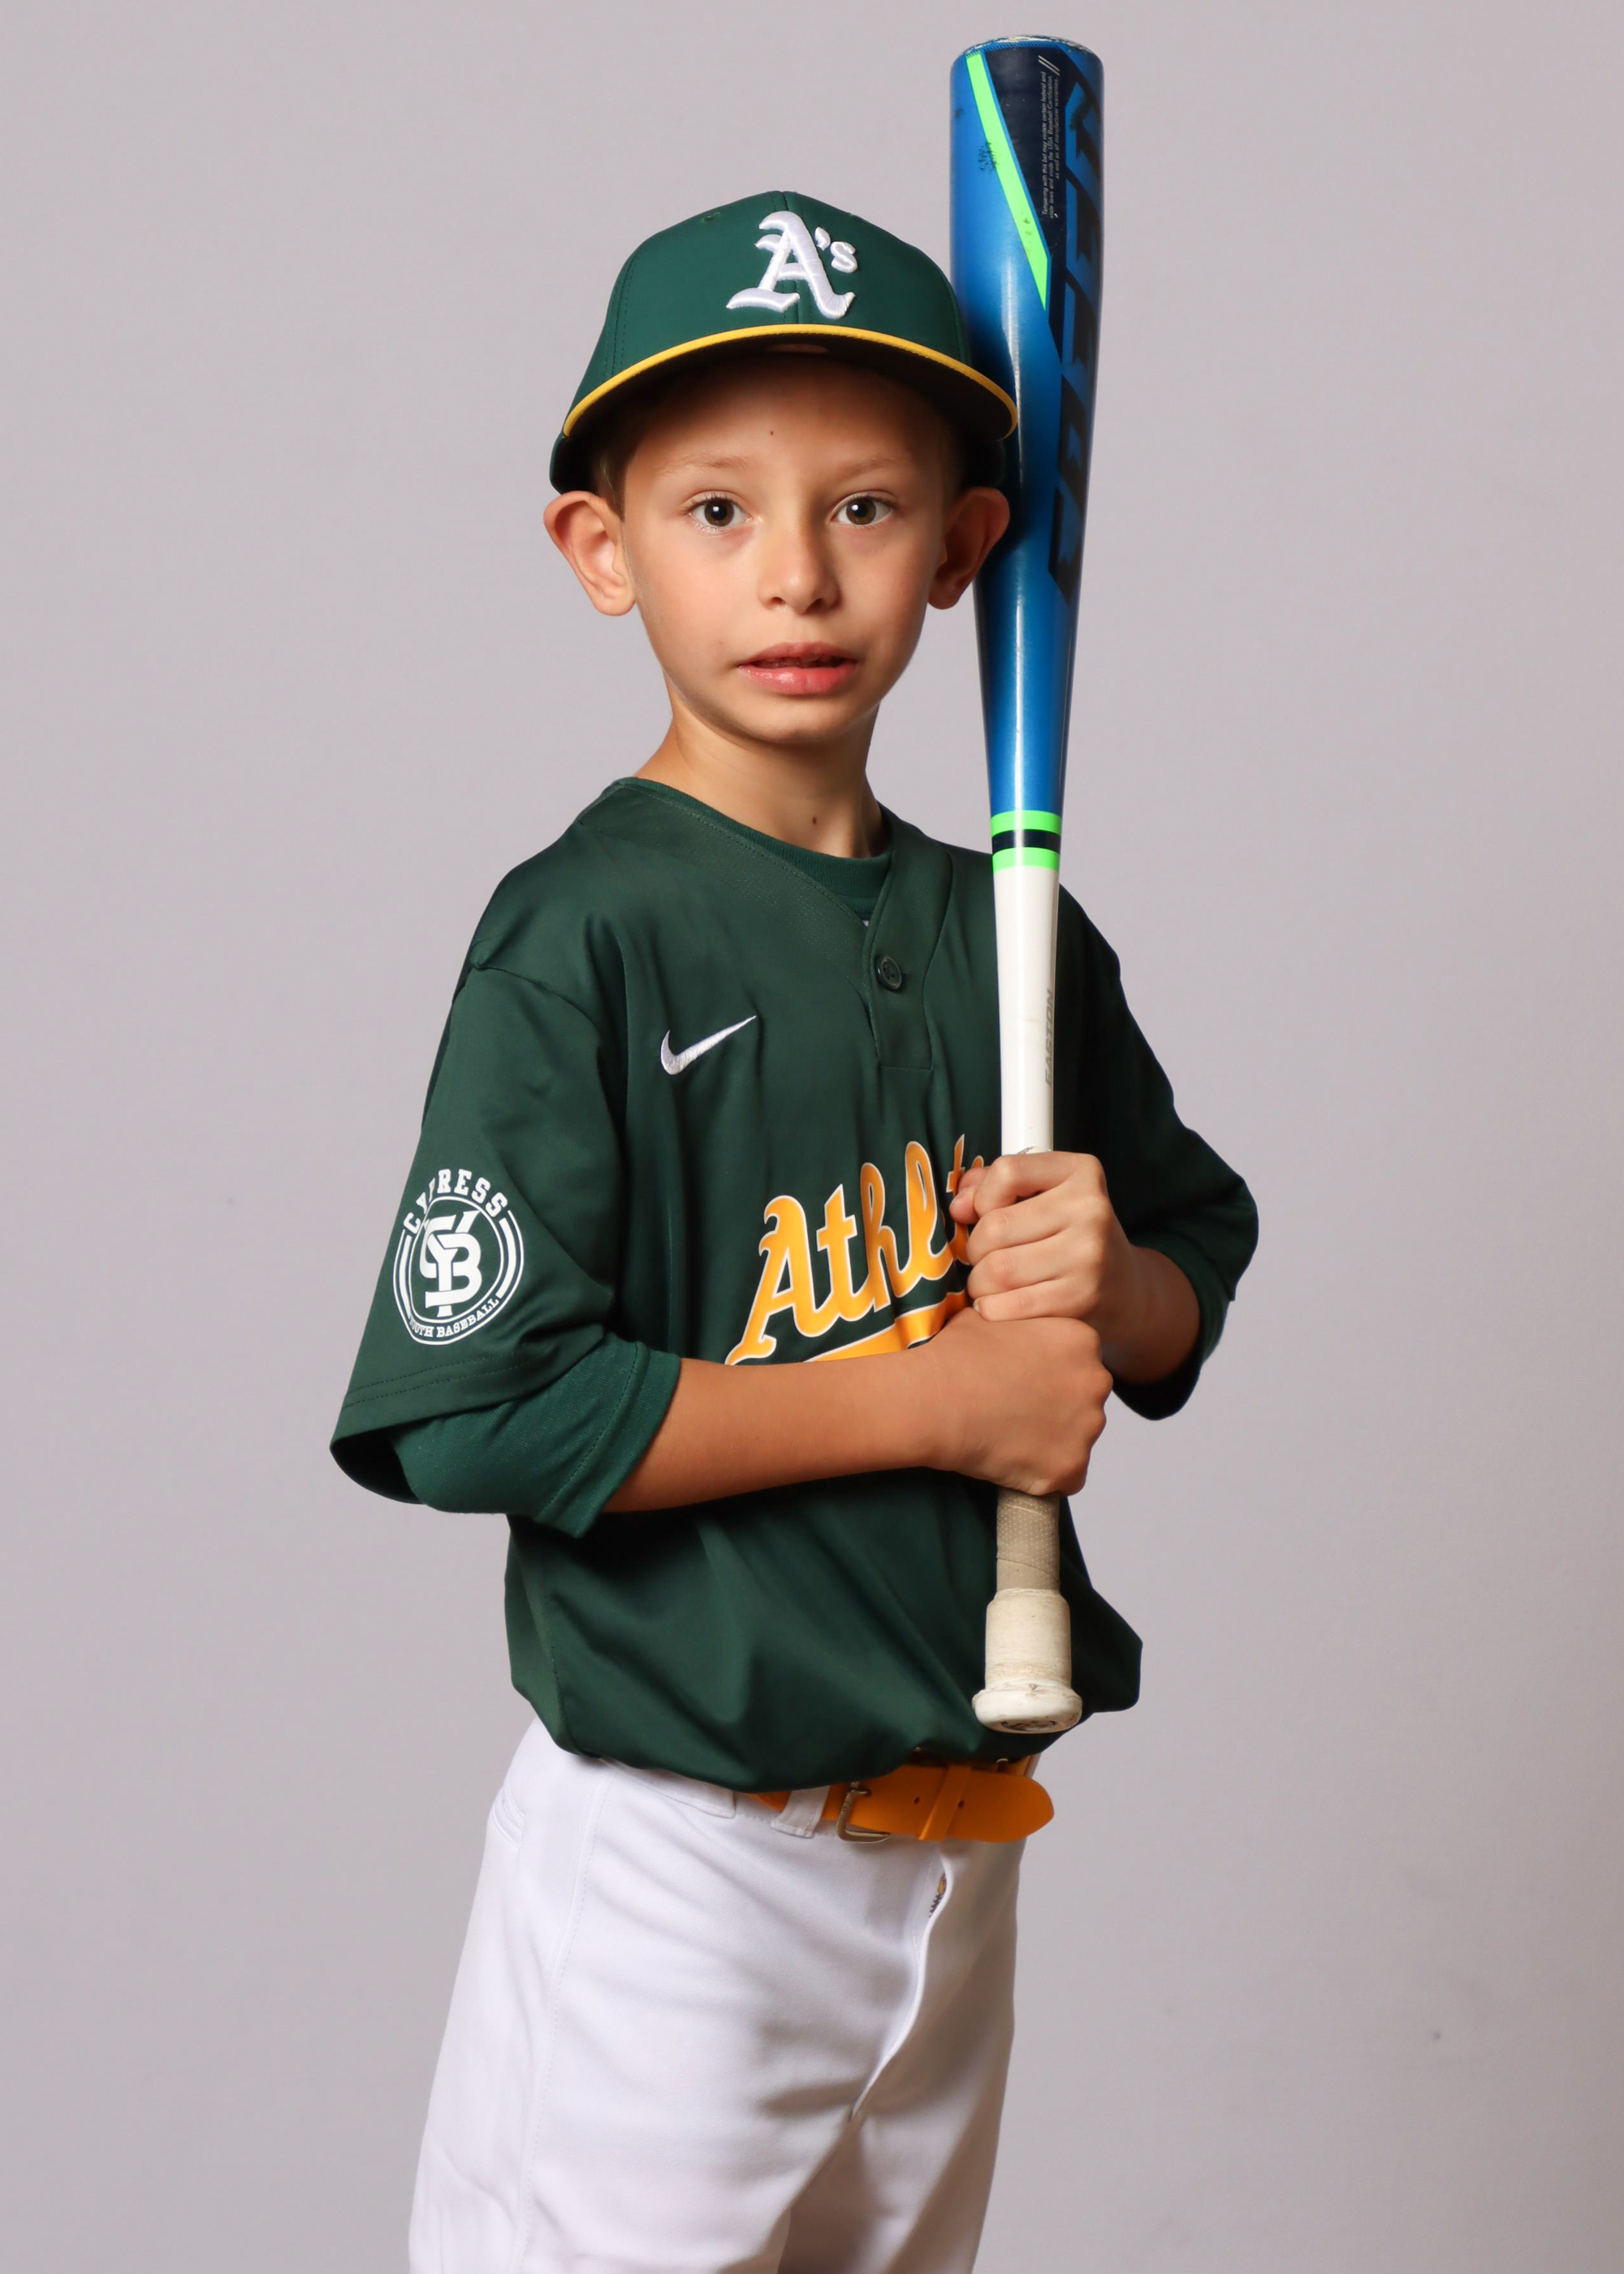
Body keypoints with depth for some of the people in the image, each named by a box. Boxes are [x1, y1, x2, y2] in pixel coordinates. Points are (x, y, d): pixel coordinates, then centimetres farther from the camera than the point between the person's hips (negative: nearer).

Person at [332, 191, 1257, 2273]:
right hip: (674, 1849, -6)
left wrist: (1111, 1283, -9)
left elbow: (1195, 1281, 15)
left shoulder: (1004, 932, 5)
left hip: (954, 1838, 6)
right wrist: (935, 1399, -17)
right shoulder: (584, 940, -14)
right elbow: (485, 1408, -22)